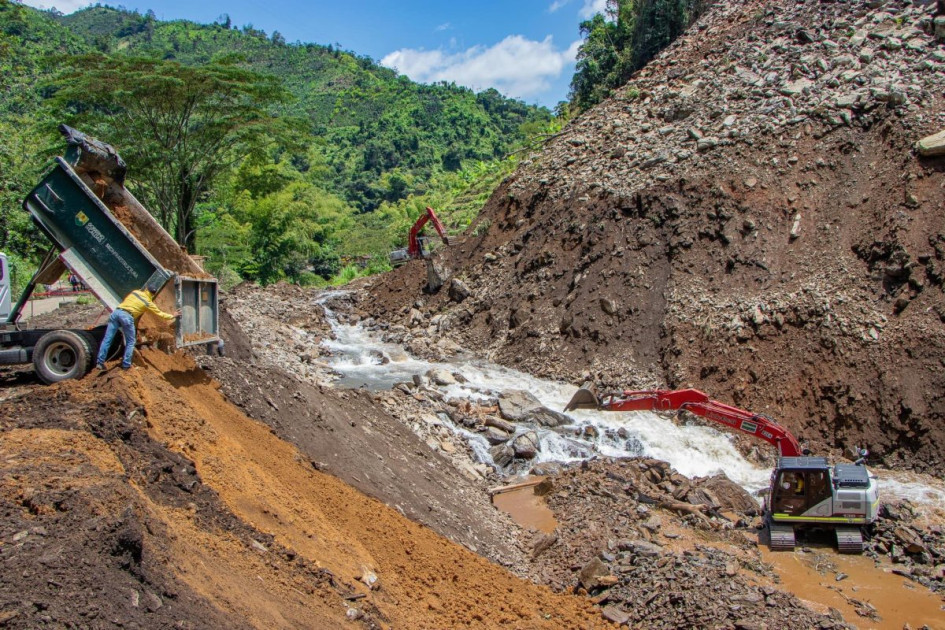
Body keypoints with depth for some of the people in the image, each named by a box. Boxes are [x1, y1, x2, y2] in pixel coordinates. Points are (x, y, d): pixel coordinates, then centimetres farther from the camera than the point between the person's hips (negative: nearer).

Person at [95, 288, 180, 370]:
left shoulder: (135, 292, 22)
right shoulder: (148, 303, 12)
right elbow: (159, 313, 22)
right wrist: (172, 316, 35)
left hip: (116, 312, 5)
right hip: (127, 316, -4)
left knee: (107, 339, 2)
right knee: (130, 342, 10)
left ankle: (100, 362, 0)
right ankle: (126, 365, 5)